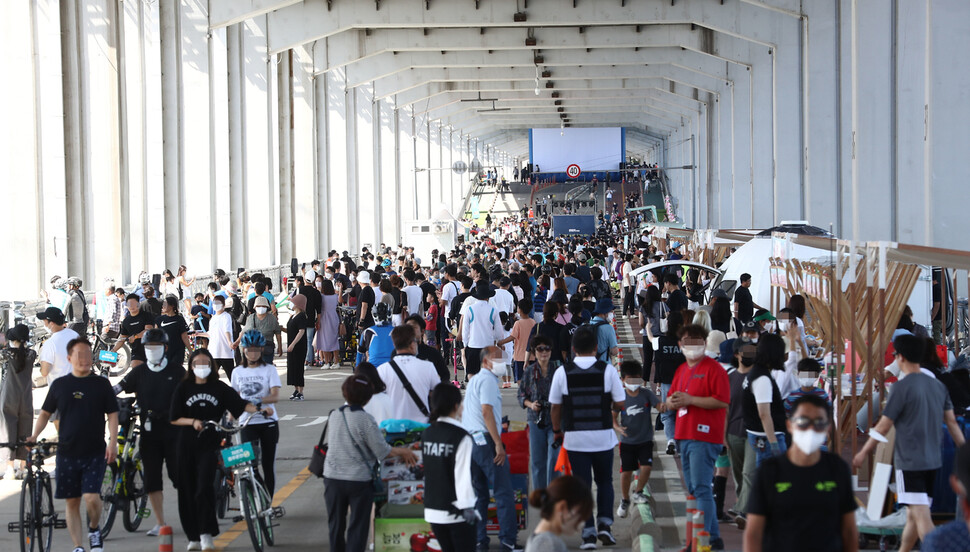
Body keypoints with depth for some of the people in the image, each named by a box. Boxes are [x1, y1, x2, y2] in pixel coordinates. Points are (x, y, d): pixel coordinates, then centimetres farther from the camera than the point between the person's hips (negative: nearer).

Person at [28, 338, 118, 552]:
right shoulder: (60, 384, 6)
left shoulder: (101, 384, 3)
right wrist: (34, 436, 1)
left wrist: (113, 442, -9)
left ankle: (94, 530, 13)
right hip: (67, 453, 2)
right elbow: (45, 413, 15)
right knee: (72, 502, 4)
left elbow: (112, 414, 3)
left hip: (94, 453, -2)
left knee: (91, 497, -15)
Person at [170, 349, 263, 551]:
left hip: (209, 445, -1)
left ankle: (206, 535, -11)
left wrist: (259, 409, -16)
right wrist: (193, 422, -13)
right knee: (187, 491, 3)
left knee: (205, 487, -15)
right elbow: (174, 418, 3)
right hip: (186, 445, 1)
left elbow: (240, 404, 0)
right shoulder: (183, 388, 5)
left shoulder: (219, 388, 6)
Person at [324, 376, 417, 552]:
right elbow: (383, 452, -15)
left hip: (332, 477, 4)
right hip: (359, 480, -4)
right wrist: (402, 452, 4)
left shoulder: (335, 415, -2)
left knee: (336, 524, 18)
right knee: (358, 526, 6)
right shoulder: (366, 421, -17)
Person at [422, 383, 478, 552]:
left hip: (433, 511, 6)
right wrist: (468, 508, -13)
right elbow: (463, 475, -18)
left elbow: (428, 471, 10)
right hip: (456, 513, -6)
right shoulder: (461, 437, -15)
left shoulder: (426, 434, 5)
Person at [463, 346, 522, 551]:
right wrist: (498, 443, -20)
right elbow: (487, 411, -18)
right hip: (486, 440, -9)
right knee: (503, 492, -6)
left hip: (470, 440, 9)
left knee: (478, 493, 11)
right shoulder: (488, 380, -9)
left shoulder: (474, 380, 20)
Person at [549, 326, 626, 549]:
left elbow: (555, 407, 2)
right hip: (603, 437, 0)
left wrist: (557, 431, 16)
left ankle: (588, 533, 2)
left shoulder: (562, 372, -4)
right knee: (604, 481, 18)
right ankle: (604, 523, 3)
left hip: (575, 437, 0)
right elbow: (620, 404, -4)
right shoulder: (607, 370, -6)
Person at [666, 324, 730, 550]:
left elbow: (723, 401, -18)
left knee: (701, 489, -13)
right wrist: (674, 401, -1)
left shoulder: (713, 369, -8)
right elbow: (669, 401, 23)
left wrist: (690, 399, -19)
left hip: (704, 437, -9)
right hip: (684, 436, 9)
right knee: (694, 490, 12)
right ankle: (714, 537, 19)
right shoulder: (682, 370, 18)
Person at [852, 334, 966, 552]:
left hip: (909, 461, -7)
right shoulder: (938, 386, 9)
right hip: (933, 460, 7)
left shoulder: (902, 387, -12)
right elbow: (952, 423, 9)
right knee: (913, 514, 18)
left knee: (922, 516, -11)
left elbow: (883, 426, -10)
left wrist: (863, 453, 1)